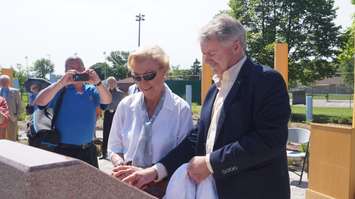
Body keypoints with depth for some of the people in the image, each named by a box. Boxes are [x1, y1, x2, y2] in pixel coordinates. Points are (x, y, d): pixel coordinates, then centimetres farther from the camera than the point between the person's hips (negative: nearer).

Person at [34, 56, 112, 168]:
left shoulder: (91, 90, 5)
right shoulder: (59, 90, -3)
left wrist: (98, 83, -30)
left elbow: (107, 101, -11)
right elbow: (39, 102, -18)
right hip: (65, 150, -3)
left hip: (89, 150, 4)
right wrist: (61, 83, -28)